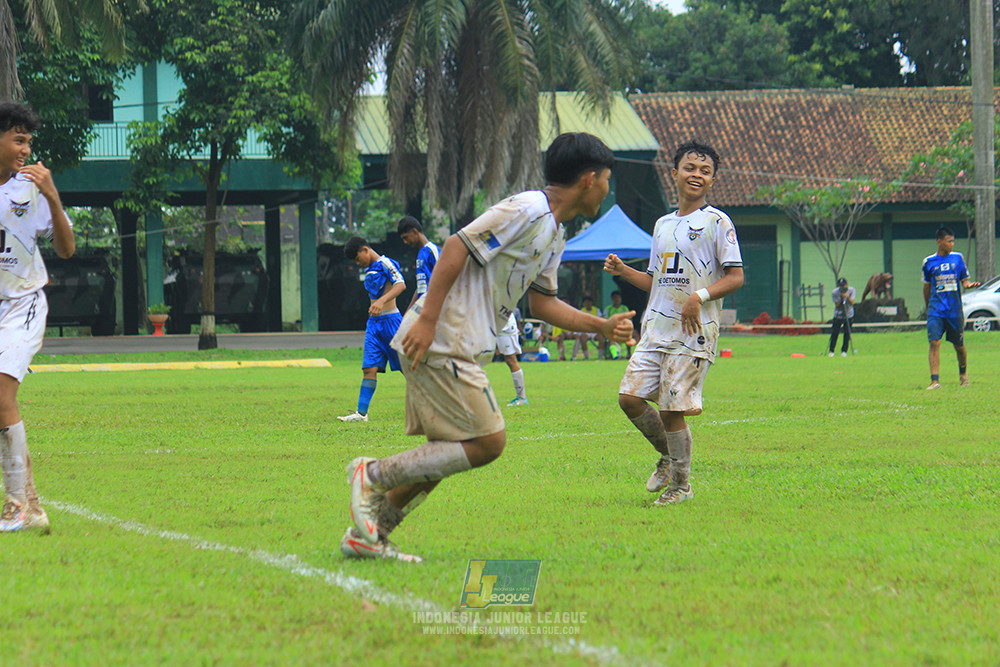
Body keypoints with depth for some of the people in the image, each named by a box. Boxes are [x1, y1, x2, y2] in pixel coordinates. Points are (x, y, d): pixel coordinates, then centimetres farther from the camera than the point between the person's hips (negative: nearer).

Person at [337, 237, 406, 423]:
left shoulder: (385, 263, -9)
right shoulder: (370, 270, 18)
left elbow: (400, 285, -24)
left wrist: (381, 301, -37)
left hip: (390, 319, -8)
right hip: (373, 323, 8)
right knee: (369, 368, -1)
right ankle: (361, 412, -6)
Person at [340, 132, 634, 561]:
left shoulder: (555, 234, 17)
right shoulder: (528, 211, -14)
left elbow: (541, 301, 23)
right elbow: (458, 246, -19)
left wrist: (602, 327, 15)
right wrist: (427, 319, -22)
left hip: (457, 348, 10)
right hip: (440, 344, -10)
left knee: (445, 453, 11)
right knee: (487, 443, -10)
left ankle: (367, 534, 15)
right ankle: (372, 476, -6)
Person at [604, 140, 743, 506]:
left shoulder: (717, 222, -3)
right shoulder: (663, 225, 18)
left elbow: (735, 277, -7)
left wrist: (700, 297, -19)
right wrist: (623, 271, 8)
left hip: (694, 332, -6)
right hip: (656, 328, 6)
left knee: (672, 409, -7)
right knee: (630, 397, -3)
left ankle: (681, 485, 8)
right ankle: (668, 456, 20)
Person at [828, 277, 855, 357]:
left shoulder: (851, 290, -9)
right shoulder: (835, 292, -12)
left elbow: (852, 302, -16)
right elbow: (837, 305, -15)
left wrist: (847, 297, -34)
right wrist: (841, 298, -31)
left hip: (849, 315, 1)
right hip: (838, 316, -1)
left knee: (847, 334, -2)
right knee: (834, 333, -6)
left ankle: (844, 351, 10)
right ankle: (831, 351, 4)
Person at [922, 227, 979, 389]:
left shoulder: (958, 258, 6)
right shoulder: (929, 262, 5)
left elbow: (965, 280, 9)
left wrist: (969, 284, -15)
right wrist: (927, 307, 20)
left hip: (955, 309, 1)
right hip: (936, 310, -1)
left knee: (959, 346, 9)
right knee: (934, 343, -15)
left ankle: (963, 373, 36)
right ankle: (935, 380, -18)